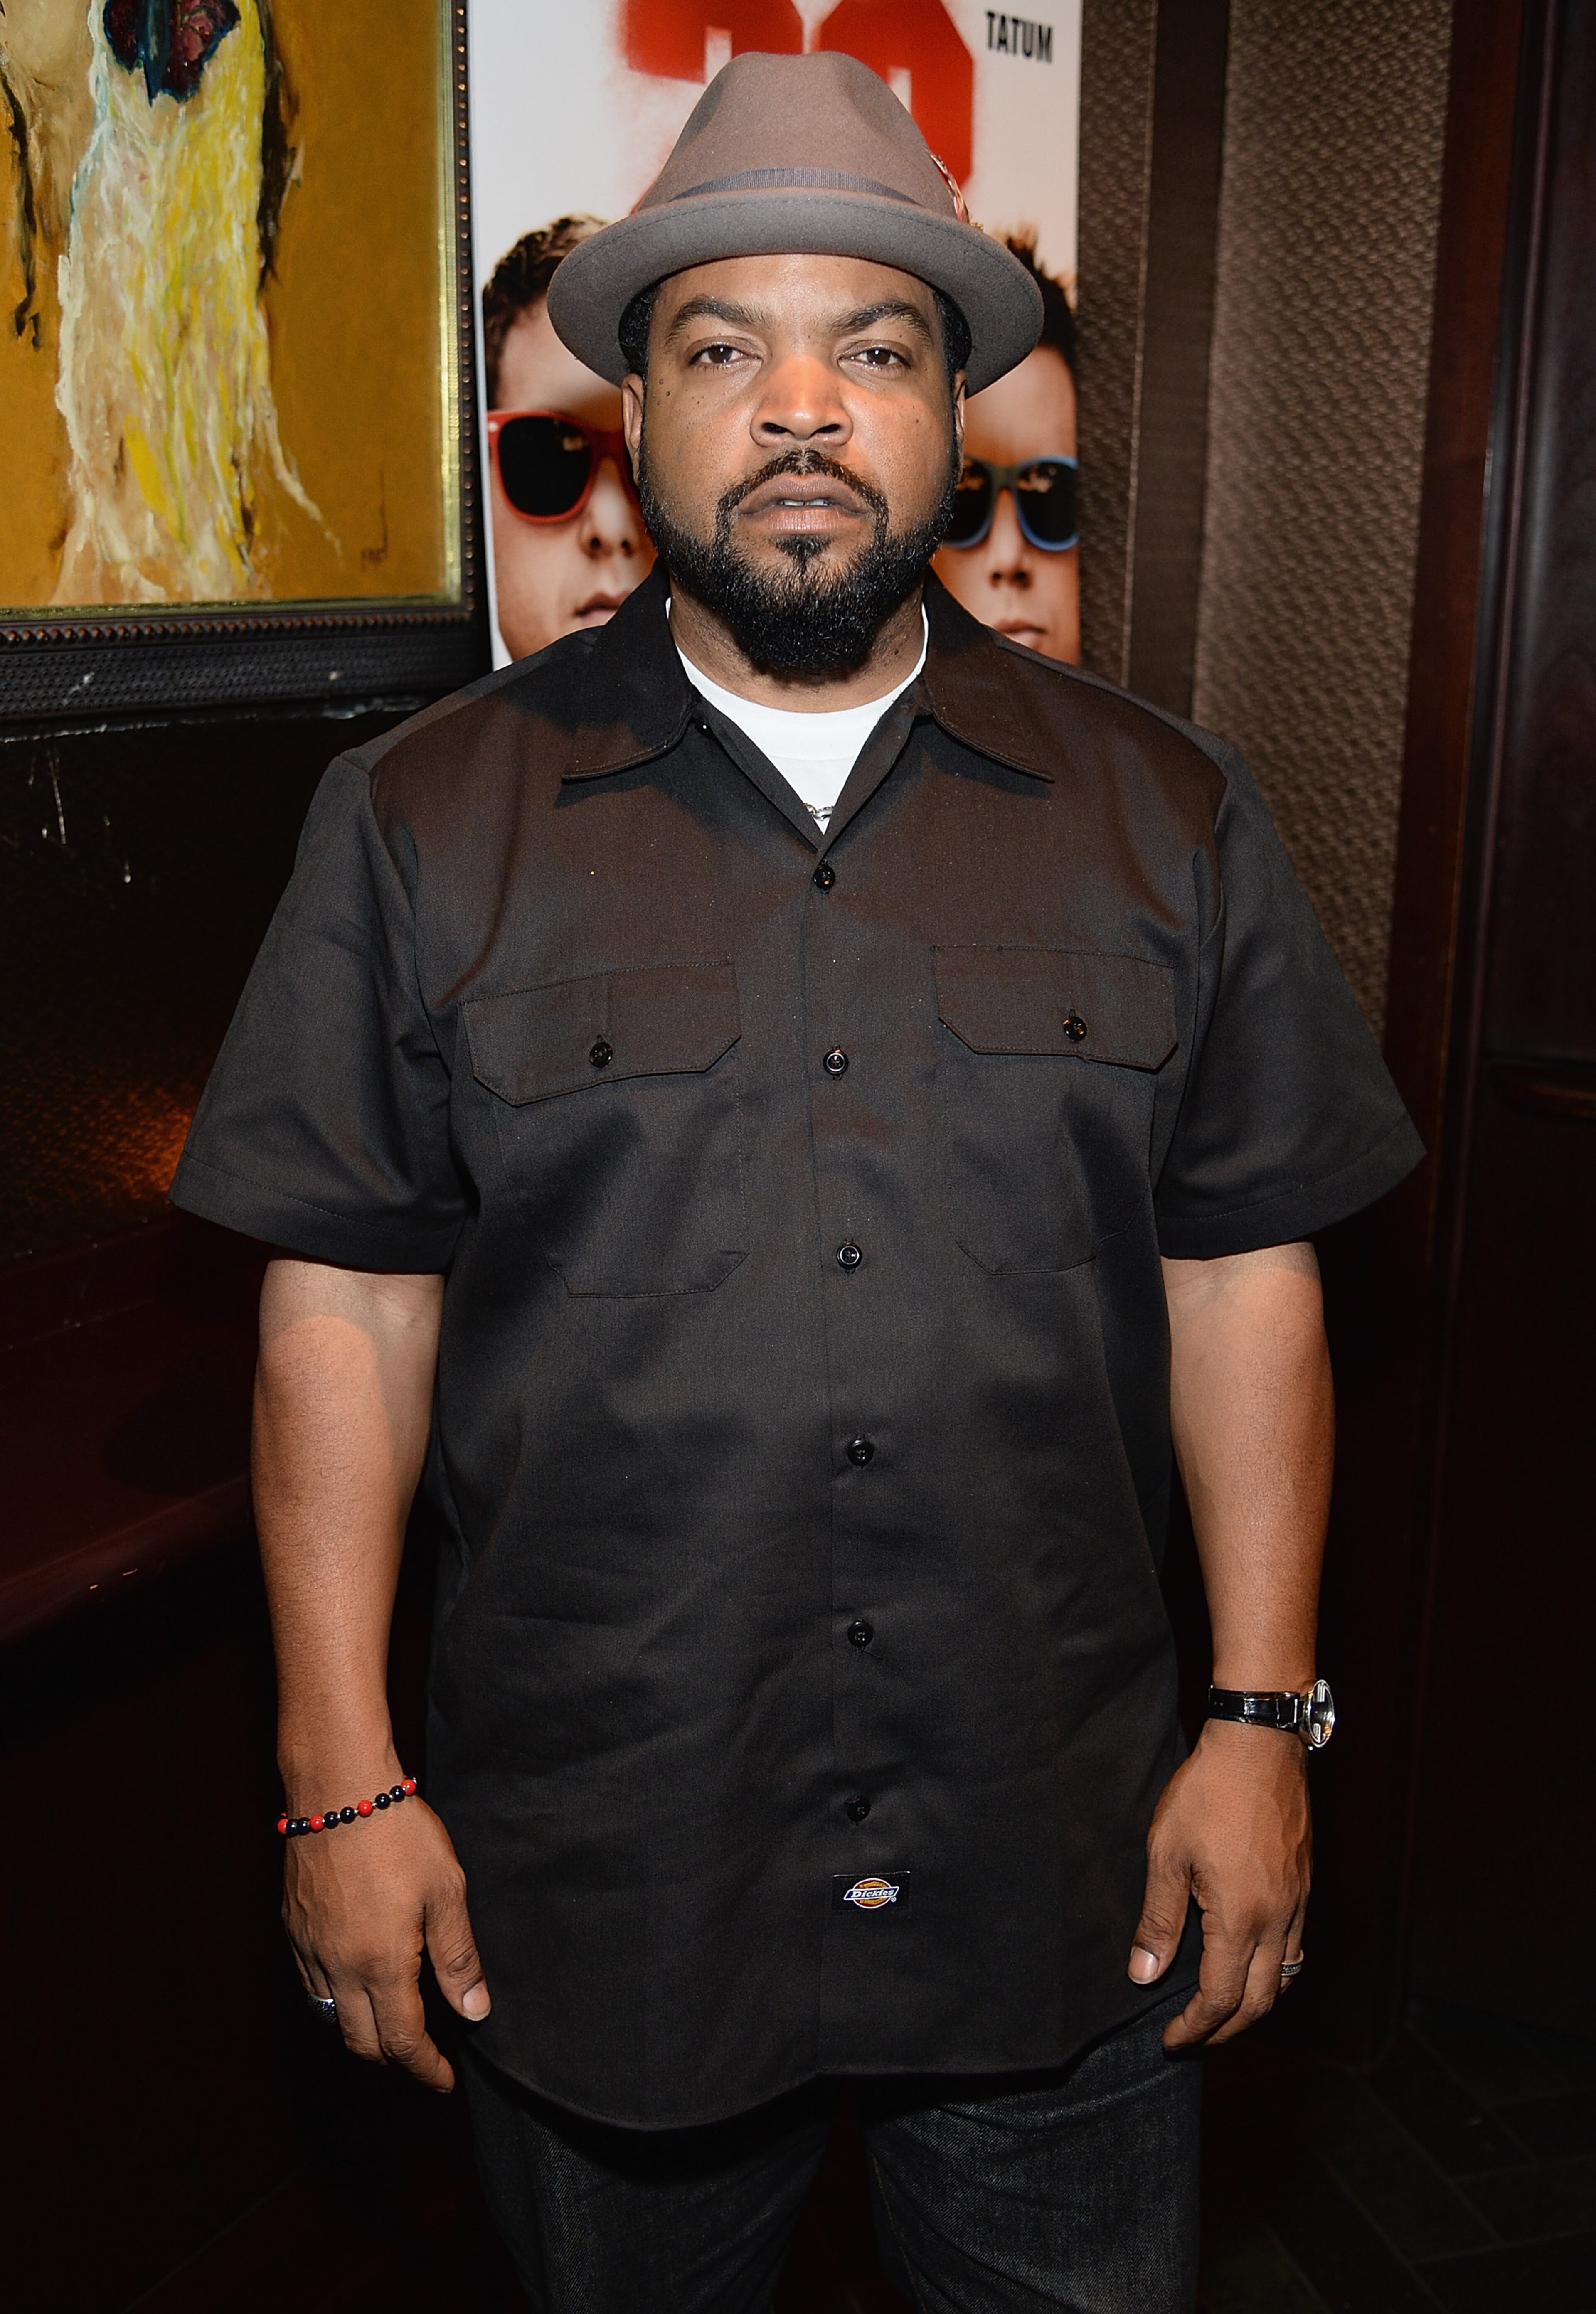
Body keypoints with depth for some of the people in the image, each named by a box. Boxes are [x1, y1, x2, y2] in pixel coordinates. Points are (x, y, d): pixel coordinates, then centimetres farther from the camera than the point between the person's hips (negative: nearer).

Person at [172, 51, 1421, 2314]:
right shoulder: (427, 824, -4)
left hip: (1057, 1866, 2)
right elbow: (347, 1309, -4)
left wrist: (1264, 1721, -2)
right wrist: (346, 1780, -5)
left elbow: (1244, 1283, 1)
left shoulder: (1167, 815, 0)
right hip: (590, 1871, 0)